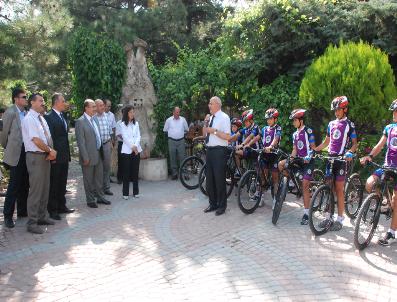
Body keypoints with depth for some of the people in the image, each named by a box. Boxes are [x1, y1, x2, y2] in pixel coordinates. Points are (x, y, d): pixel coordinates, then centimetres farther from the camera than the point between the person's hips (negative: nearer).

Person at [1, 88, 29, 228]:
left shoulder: (25, 113, 10)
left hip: (26, 152, 6)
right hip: (16, 153, -6)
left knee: (25, 184, 12)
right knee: (14, 184, -3)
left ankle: (22, 211, 23)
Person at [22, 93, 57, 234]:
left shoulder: (42, 118, 14)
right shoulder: (29, 119, -12)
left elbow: (48, 138, 12)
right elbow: (36, 140, -19)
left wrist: (51, 151, -5)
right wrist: (50, 151, -9)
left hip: (46, 156, 9)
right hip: (35, 157, -9)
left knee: (45, 188, 14)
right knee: (36, 189, -5)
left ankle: (42, 216, 26)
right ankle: (32, 223, 4)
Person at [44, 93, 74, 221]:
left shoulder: (62, 116, 14)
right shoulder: (49, 117, -12)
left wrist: (68, 154, 13)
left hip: (64, 157, 8)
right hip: (55, 157, -8)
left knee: (62, 183, 15)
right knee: (53, 184, 1)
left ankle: (61, 206, 26)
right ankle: (52, 210, 10)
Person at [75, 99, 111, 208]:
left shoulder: (95, 119, 9)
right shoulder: (80, 121, -14)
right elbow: (80, 141, -16)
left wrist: (101, 150, 13)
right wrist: (85, 157, -17)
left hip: (98, 154, 7)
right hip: (89, 156, -7)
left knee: (99, 177, 16)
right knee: (89, 180, 7)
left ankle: (100, 197, 29)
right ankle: (90, 200, 20)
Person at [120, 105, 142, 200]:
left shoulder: (136, 124, 11)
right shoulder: (123, 124, 0)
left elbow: (138, 136, 4)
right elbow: (125, 137, -7)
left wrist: (136, 146, -11)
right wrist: (132, 147, -14)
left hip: (136, 150, 4)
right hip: (127, 150, -3)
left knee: (135, 171, 7)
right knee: (126, 172, -1)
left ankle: (136, 192, 15)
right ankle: (125, 193, 6)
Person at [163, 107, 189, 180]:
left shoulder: (183, 119, 4)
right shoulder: (169, 120, 2)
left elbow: (186, 129, 16)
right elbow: (165, 130, 12)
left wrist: (181, 133, 11)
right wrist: (171, 133, 13)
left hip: (181, 141, 0)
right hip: (172, 141, 0)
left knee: (182, 157, -3)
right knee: (172, 158, 3)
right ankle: (174, 174, 10)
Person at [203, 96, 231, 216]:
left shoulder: (224, 117, -10)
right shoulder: (210, 117, 13)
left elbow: (228, 136, -17)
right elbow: (204, 133, 17)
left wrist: (214, 131, -18)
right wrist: (206, 123, 2)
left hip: (219, 151, -8)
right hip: (209, 150, 8)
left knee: (219, 179, 0)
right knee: (209, 178, 14)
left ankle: (222, 206, 16)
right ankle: (213, 204, 29)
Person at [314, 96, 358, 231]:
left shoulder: (349, 125, -1)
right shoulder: (331, 124, 14)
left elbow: (354, 143, -4)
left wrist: (350, 152, -24)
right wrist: (315, 149, 8)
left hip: (341, 159, -5)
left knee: (339, 189, -3)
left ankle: (339, 219, 4)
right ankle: (329, 216, 14)